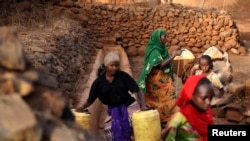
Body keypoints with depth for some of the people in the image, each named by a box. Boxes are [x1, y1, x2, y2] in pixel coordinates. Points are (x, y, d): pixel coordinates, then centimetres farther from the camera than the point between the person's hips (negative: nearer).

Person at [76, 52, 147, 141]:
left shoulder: (123, 76, -11)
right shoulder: (99, 82, -7)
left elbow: (138, 91, -11)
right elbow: (90, 99, 2)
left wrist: (143, 106, -24)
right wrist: (82, 107, -14)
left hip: (129, 106, -2)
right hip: (113, 110, 2)